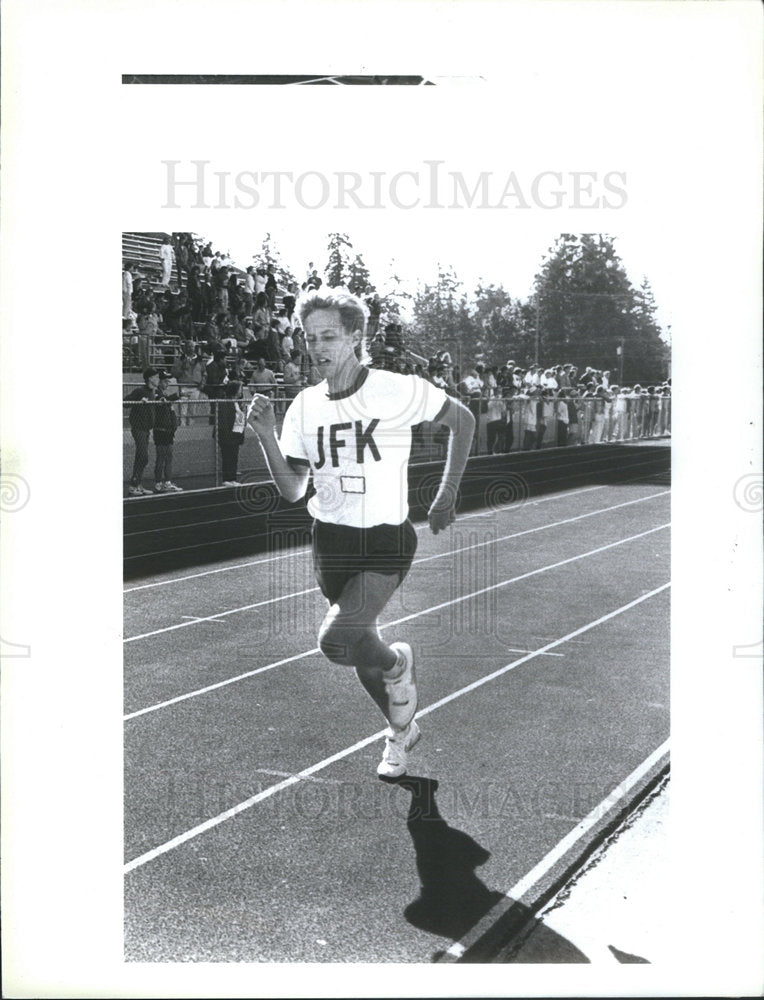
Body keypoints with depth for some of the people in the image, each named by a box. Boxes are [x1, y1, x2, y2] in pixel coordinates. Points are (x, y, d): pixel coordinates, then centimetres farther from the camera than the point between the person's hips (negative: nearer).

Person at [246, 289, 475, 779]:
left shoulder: (399, 390, -12)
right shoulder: (305, 406, 1)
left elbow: (463, 420, 3)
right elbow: (292, 490, 3)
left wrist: (446, 498, 4)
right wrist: (267, 435, -11)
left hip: (386, 541, -5)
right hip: (330, 540, 5)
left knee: (335, 640, -21)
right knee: (361, 648, 16)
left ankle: (398, 663, 14)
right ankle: (402, 730, 42)